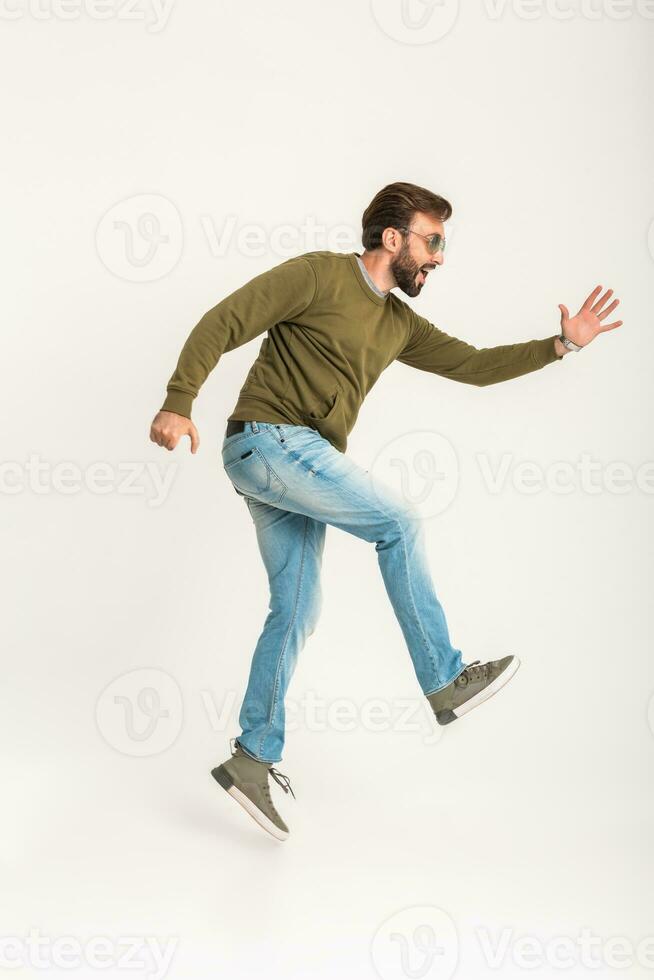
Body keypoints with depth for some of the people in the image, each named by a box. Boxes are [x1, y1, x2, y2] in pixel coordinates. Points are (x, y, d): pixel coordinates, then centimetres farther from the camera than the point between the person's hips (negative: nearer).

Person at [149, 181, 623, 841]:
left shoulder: (399, 323, 17)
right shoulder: (319, 274, -6)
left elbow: (474, 366, 18)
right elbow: (223, 323, -11)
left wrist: (561, 345, 11)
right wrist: (179, 402, -21)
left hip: (301, 463, 9)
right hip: (268, 439, -9)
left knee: (296, 611, 6)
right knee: (398, 524, -11)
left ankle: (253, 759, 13)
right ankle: (445, 682, -2)